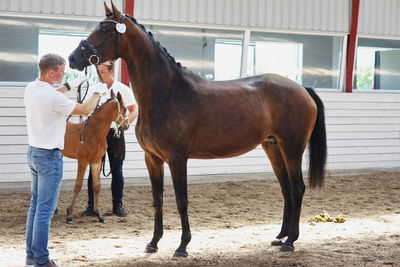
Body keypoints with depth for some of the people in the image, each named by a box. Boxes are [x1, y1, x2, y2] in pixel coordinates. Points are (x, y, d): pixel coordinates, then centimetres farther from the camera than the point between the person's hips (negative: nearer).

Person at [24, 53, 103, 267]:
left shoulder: (31, 89, 3)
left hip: (33, 152, 9)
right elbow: (86, 110, -11)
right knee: (45, 210, -5)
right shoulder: (53, 97, -22)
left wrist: (70, 86, 24)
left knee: (35, 206, 15)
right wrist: (97, 93, 6)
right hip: (49, 157, -9)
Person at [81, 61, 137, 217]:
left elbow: (134, 111, -1)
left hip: (115, 133, -2)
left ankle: (117, 206, 13)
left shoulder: (123, 90, -2)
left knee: (117, 170, 4)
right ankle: (91, 206, 9)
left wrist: (125, 122, -19)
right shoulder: (93, 89, 5)